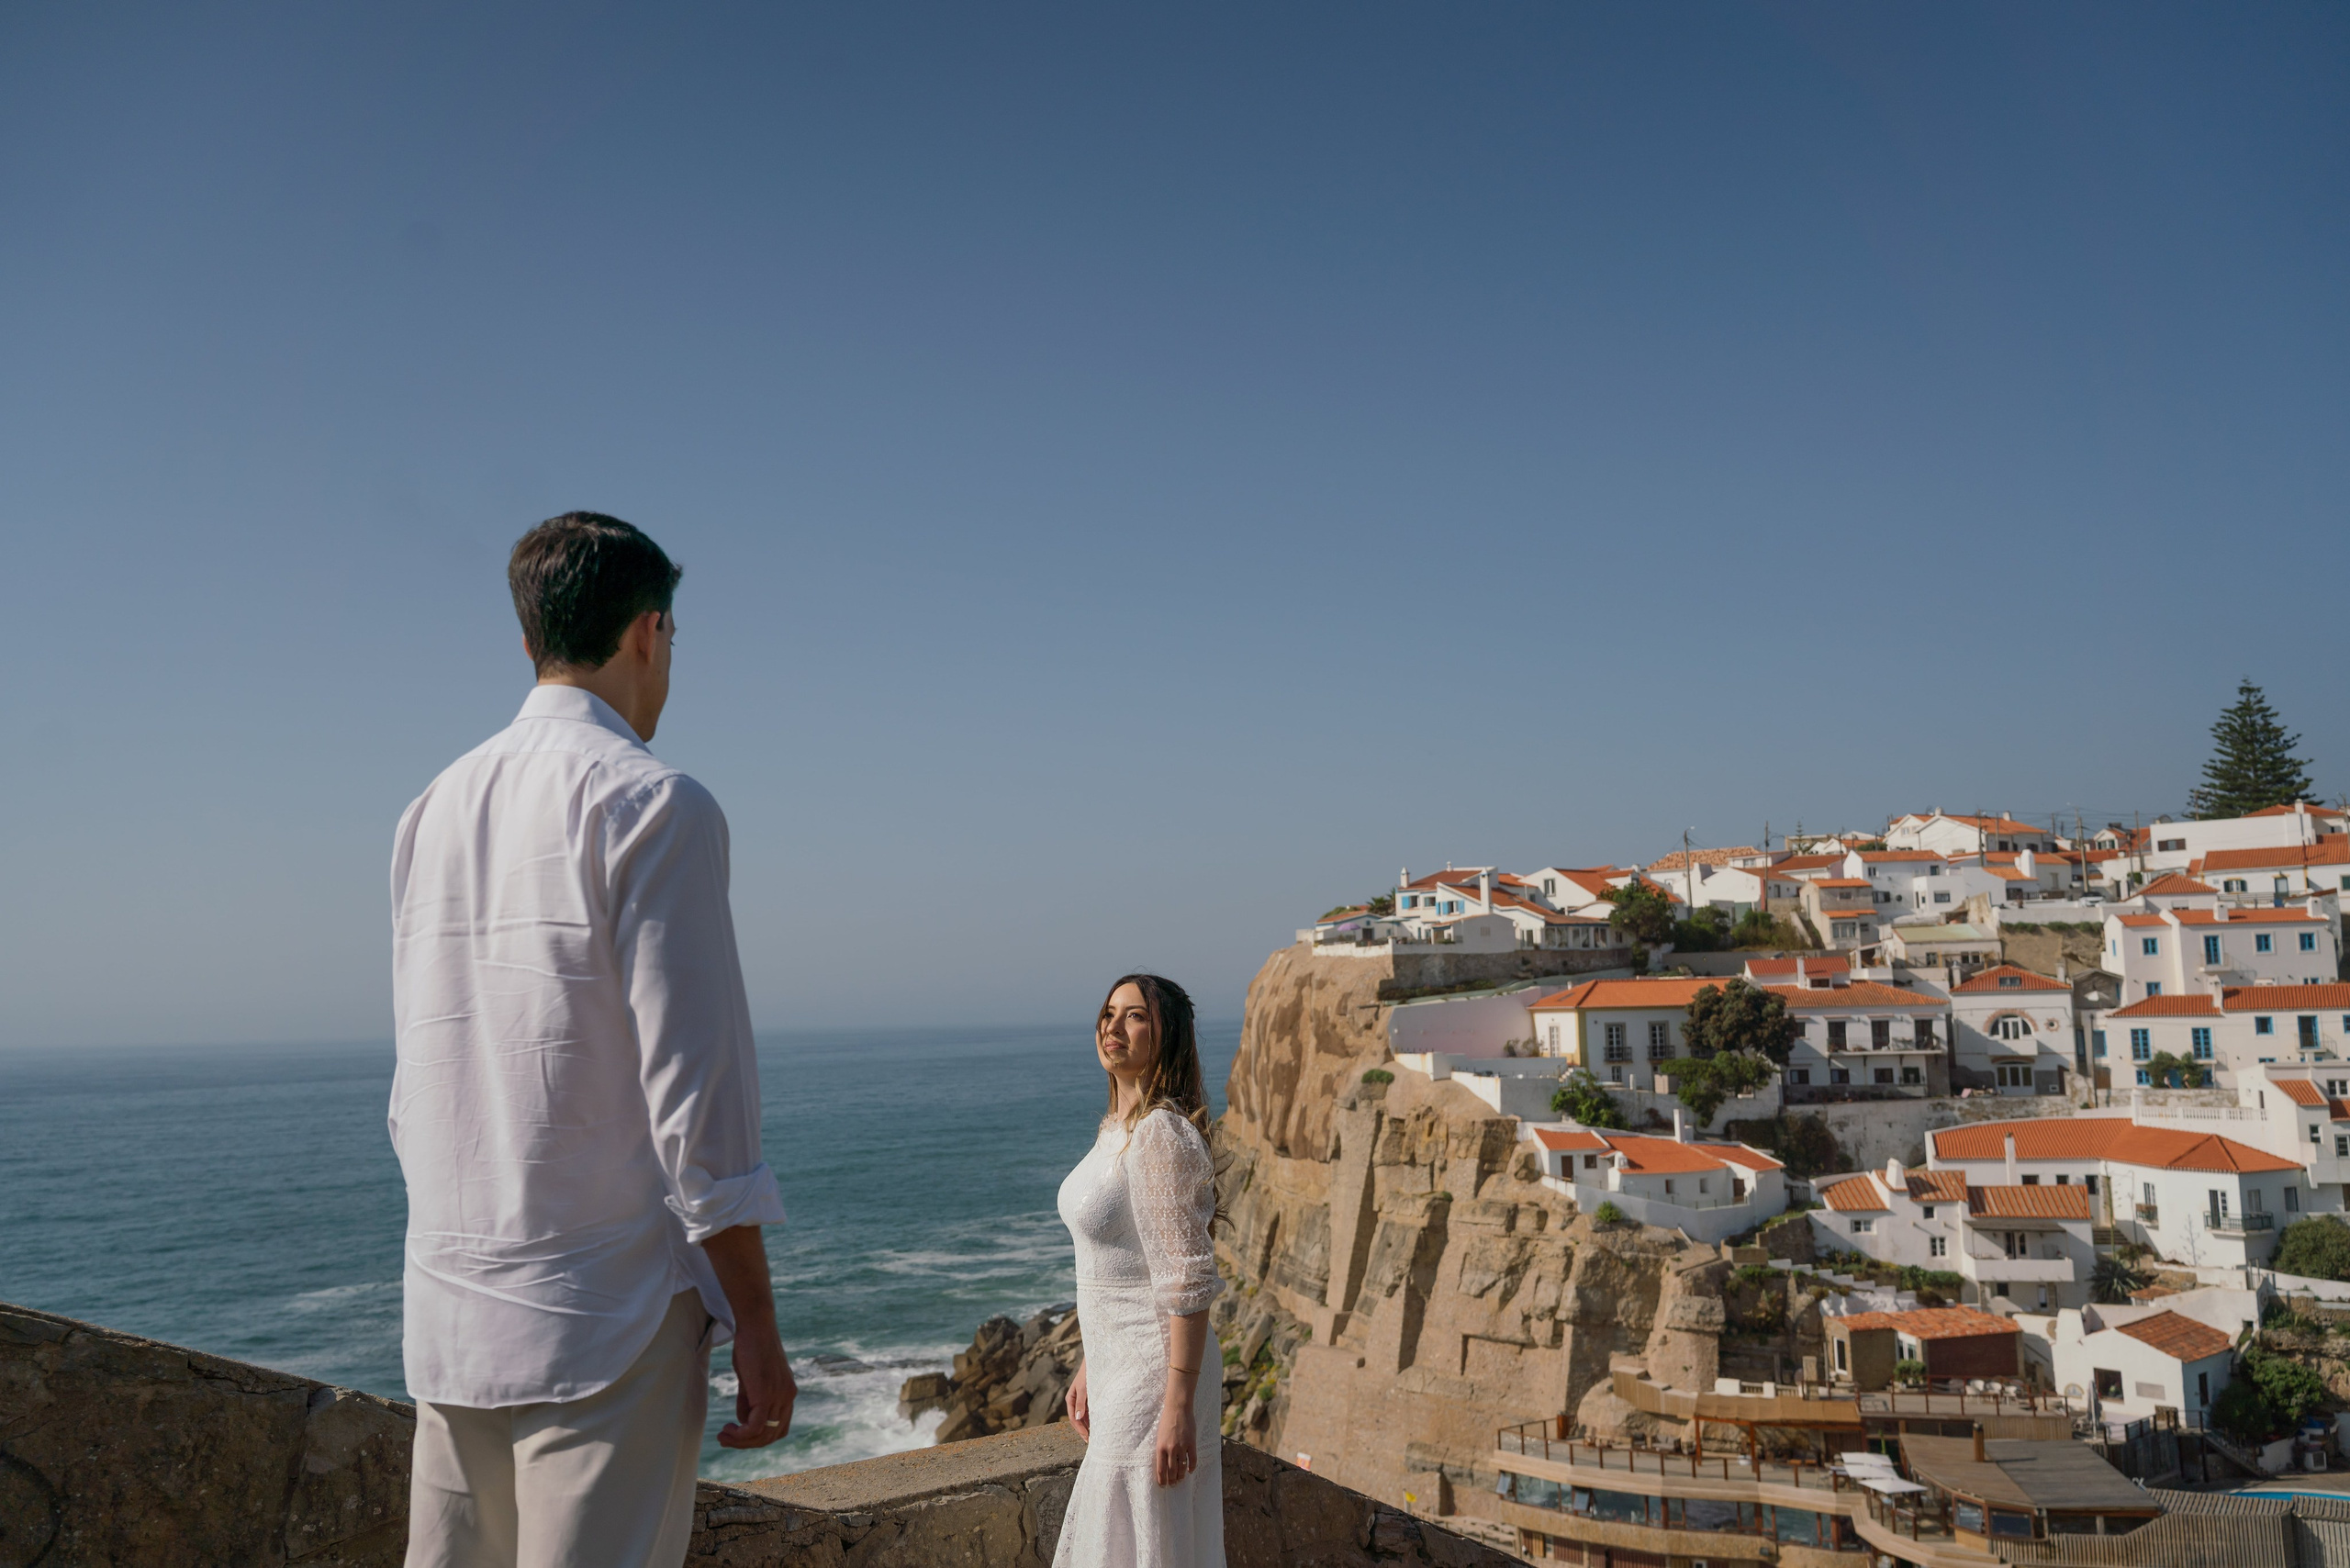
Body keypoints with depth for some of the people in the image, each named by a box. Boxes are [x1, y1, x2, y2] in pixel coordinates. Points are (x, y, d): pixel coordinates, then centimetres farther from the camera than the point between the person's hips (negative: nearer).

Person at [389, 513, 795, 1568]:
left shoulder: (432, 811, 11)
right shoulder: (655, 805, -11)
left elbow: (417, 1083, 17)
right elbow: (692, 1089, -14)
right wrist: (754, 1321, -8)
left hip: (446, 1316, 7)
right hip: (605, 1321, -7)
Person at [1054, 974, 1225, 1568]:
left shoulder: (1161, 1134, -20)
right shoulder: (1118, 1128, 9)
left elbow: (1187, 1280, -22)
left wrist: (1178, 1406, -23)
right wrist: (1089, 1367, 20)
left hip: (1155, 1376, -10)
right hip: (1118, 1367, 10)